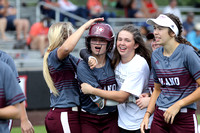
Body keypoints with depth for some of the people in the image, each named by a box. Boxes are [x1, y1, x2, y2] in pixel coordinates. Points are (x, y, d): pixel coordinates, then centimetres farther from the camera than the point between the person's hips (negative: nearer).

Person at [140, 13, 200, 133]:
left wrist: (178, 105, -17)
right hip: (160, 116, 5)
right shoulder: (156, 55, 9)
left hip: (184, 118, -5)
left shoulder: (187, 53, -10)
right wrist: (147, 114, 7)